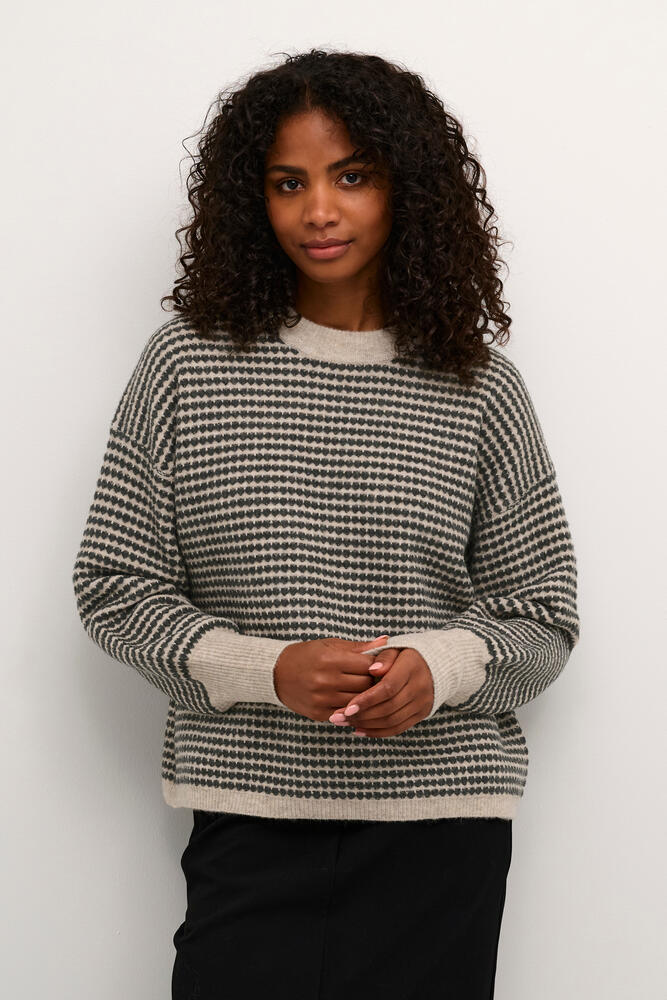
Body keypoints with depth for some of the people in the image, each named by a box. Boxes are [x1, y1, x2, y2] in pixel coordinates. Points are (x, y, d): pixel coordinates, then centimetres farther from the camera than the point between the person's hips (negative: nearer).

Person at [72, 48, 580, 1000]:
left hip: (442, 821, 1)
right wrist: (267, 668, -12)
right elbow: (113, 584, 2)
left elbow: (544, 614, 7)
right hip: (249, 821, 0)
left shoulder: (479, 387, 3)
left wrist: (439, 664, -14)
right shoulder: (188, 363, 2)